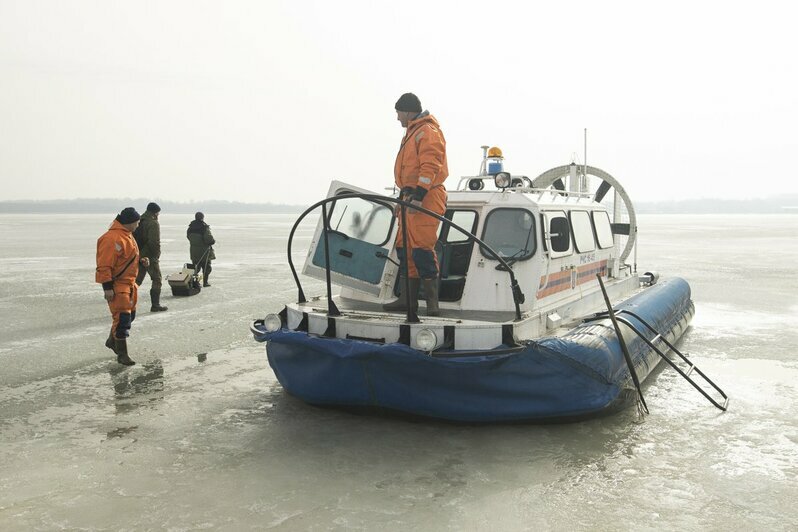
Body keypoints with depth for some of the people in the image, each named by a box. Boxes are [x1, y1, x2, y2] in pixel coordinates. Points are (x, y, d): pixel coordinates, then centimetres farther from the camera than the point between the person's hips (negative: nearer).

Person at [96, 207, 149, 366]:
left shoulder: (127, 235, 12)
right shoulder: (113, 238, -22)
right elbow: (105, 265, -24)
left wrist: (140, 260, 6)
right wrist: (107, 287, -25)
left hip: (129, 283, 10)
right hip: (117, 285, -10)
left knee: (129, 314, 20)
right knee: (122, 318, -8)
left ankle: (112, 341, 40)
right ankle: (122, 354, 1)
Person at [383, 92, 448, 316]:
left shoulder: (428, 131, -9)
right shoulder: (413, 132, 24)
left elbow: (430, 167, -20)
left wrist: (418, 196, -26)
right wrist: (404, 197, 24)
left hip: (426, 198, -10)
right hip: (412, 198, 10)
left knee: (422, 249, -13)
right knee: (405, 248, 9)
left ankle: (432, 301, -8)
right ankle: (408, 298, 15)